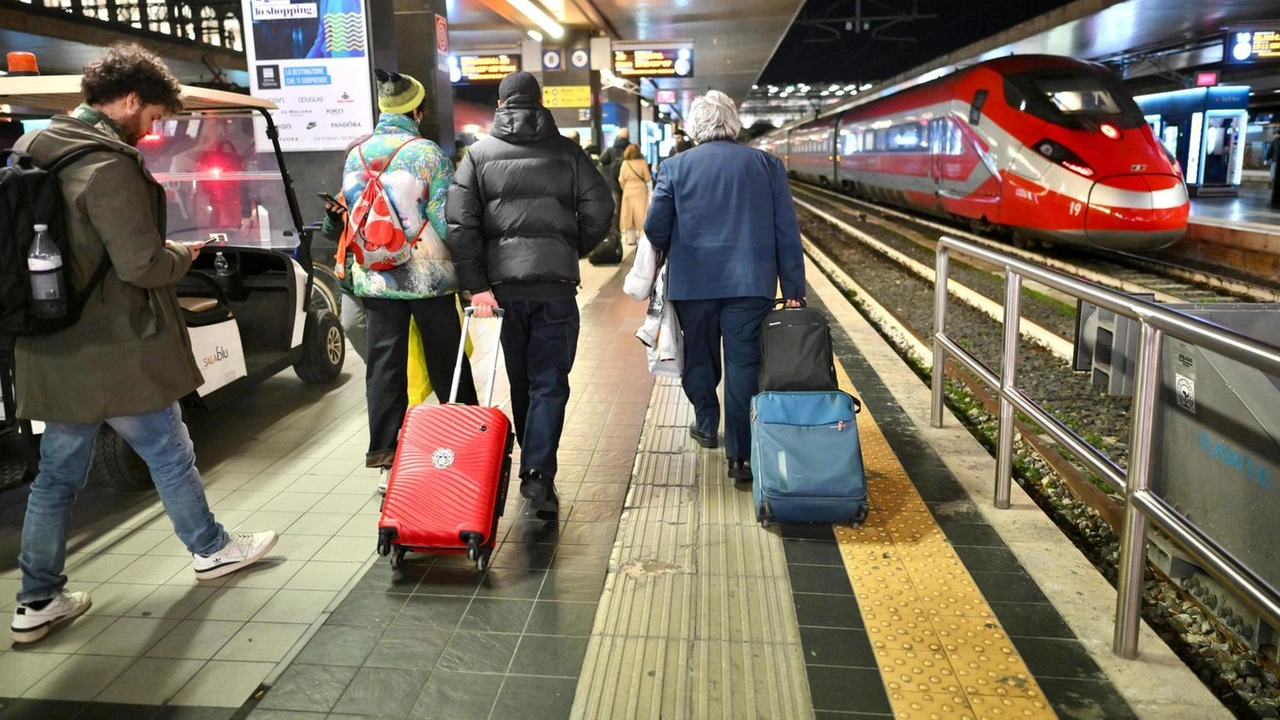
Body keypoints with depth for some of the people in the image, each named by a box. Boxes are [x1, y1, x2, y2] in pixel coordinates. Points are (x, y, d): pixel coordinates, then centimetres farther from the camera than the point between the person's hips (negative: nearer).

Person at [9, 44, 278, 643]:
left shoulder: (33, 151, 10)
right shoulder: (109, 166, -19)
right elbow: (142, 264, -22)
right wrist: (184, 254, -3)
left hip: (54, 349, 8)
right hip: (116, 352, -8)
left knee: (56, 473, 14)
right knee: (170, 455, 11)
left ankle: (38, 601, 22)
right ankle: (211, 549, 30)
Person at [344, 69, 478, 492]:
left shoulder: (356, 155, 4)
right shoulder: (427, 153, -10)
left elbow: (351, 214, 8)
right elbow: (444, 218, -12)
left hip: (374, 278, 4)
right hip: (427, 276, -3)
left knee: (383, 367, 7)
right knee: (447, 364, 10)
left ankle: (385, 458, 8)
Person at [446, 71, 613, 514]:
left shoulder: (479, 154, 6)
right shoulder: (566, 152, 4)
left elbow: (460, 222, -4)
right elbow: (599, 209, -2)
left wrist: (477, 285, -6)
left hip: (503, 282, 2)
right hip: (556, 283, -2)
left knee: (520, 380, 16)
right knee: (549, 381, 2)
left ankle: (532, 464, 28)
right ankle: (539, 472, -9)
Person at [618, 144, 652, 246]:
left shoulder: (625, 163, -4)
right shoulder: (643, 162, -8)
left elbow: (621, 180, -4)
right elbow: (648, 178, -6)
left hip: (628, 191, 2)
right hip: (640, 191, -2)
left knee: (629, 214, 8)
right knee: (640, 214, 2)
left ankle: (630, 238, 9)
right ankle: (641, 236, 0)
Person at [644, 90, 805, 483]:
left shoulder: (675, 167, 2)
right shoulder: (766, 164, 4)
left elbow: (655, 230, -1)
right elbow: (787, 230, 2)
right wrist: (793, 289, 5)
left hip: (693, 282, 1)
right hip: (750, 282, 0)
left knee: (699, 355, 20)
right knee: (744, 363, 1)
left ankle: (706, 425, 38)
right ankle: (741, 456, 1)